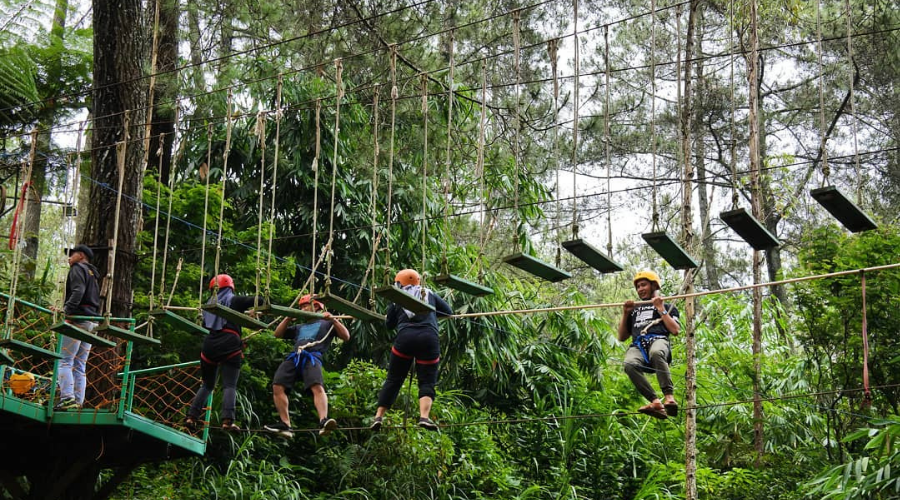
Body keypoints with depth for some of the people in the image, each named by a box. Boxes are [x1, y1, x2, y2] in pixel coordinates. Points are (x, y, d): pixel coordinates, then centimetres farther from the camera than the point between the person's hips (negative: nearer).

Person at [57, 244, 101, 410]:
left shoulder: (78, 269, 1)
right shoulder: (93, 275, 28)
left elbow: (78, 291, -17)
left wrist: (67, 310, -22)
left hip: (78, 320, -9)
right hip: (91, 322, 9)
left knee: (65, 361, -11)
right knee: (80, 365, 6)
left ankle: (67, 399, -21)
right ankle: (78, 402, 0)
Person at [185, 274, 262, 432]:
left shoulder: (211, 302, 23)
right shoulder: (234, 300, 7)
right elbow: (259, 300, -4)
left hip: (210, 344, 5)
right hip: (230, 344, -5)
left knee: (207, 385, 16)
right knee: (229, 385, -9)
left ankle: (192, 417, 6)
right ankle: (227, 420, -24)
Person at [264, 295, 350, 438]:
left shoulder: (326, 324, 24)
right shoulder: (299, 327, 39)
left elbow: (346, 337, 13)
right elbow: (278, 334, 35)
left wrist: (333, 320, 2)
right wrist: (288, 319, 22)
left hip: (312, 357, -5)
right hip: (294, 357, 5)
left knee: (317, 387, -31)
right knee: (277, 387, -17)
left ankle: (323, 421, -49)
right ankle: (285, 424, -17)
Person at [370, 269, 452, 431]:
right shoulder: (430, 294, 20)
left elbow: (389, 324, 21)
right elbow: (449, 311, 24)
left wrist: (387, 318, 42)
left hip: (404, 338, 0)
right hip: (429, 339, 0)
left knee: (393, 380, 10)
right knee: (427, 381, -2)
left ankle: (379, 417, 8)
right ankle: (424, 417, -24)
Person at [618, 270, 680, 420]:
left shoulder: (667, 306, 26)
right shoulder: (634, 310, 36)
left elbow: (675, 330, 9)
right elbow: (622, 337, 32)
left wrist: (661, 309, 8)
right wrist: (625, 314, 22)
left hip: (658, 341, -3)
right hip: (637, 345, 3)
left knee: (656, 353, -43)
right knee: (630, 364, -37)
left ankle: (669, 397, -46)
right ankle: (655, 402, -42)